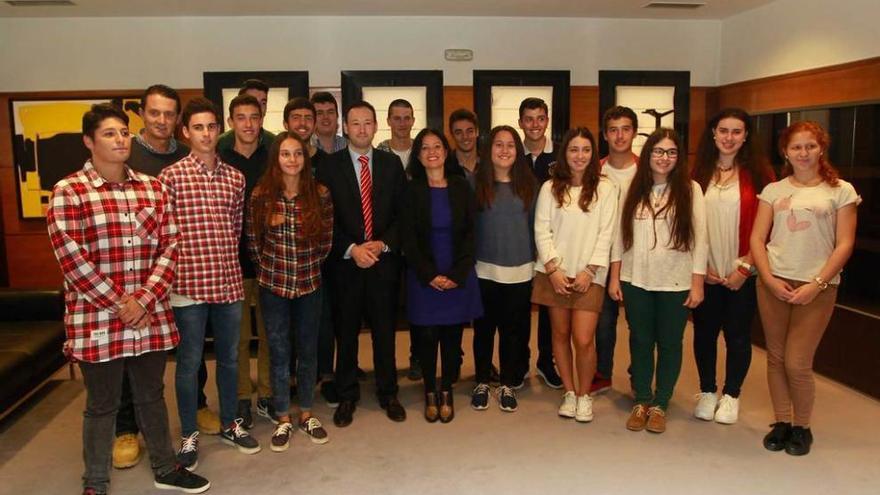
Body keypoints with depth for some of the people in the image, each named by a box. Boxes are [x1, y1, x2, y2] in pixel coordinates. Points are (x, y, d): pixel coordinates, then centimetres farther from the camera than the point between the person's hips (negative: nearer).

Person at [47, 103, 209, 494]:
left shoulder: (153, 188, 6)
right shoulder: (68, 192, -7)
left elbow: (170, 246, 2)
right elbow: (72, 260, -13)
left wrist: (144, 300, -10)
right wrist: (121, 305, -13)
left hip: (152, 316, 4)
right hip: (97, 320, -4)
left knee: (152, 395, 18)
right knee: (102, 404, 10)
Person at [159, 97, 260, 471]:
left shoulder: (235, 177, 7)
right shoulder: (171, 176, -6)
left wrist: (227, 259, 12)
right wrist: (178, 269, -4)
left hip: (229, 281, 4)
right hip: (189, 283, -4)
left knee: (229, 357, 16)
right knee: (189, 362, 8)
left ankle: (229, 424, 33)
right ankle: (189, 435, 24)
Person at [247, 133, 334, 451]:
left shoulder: (320, 194, -5)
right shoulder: (261, 195, -6)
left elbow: (326, 239, 4)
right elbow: (252, 241, 3)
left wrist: (310, 266, 5)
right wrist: (269, 268, 6)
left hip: (310, 283, 1)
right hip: (273, 285, -1)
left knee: (308, 350, 12)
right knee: (279, 352, 8)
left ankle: (306, 414, 28)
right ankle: (283, 418, 23)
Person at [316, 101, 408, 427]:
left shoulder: (392, 164, 5)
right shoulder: (330, 166, 0)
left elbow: (402, 213, 3)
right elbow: (325, 218, -4)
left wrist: (383, 244, -10)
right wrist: (352, 249, -14)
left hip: (384, 260, 1)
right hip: (345, 262, -1)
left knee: (385, 330, 10)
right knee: (346, 332, 9)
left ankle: (388, 393, 26)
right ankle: (346, 396, 25)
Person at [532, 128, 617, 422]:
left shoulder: (605, 188, 0)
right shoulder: (550, 188, 3)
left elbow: (606, 234, -2)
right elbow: (542, 230, 0)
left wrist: (589, 271, -8)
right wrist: (553, 268, -8)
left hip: (587, 276, -2)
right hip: (554, 273, 2)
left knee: (583, 340, -7)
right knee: (560, 334, 9)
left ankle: (584, 394, 16)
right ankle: (569, 392, 25)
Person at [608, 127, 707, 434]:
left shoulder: (690, 189, -3)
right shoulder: (634, 189, 5)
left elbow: (699, 237, -4)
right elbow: (621, 234, 6)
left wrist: (697, 283, -7)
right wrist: (614, 276, 3)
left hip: (675, 282, -2)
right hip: (636, 280, 2)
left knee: (669, 344, 9)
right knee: (640, 341, 12)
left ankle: (660, 404, 25)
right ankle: (642, 400, 27)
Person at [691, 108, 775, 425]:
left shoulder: (758, 173, -2)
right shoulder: (699, 173, 5)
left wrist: (745, 267, -10)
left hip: (743, 273, -2)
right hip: (706, 273, 2)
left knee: (738, 335, 8)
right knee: (704, 332, 9)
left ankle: (731, 395, 25)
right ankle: (707, 392, 26)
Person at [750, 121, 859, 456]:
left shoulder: (841, 191, 2)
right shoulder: (774, 190, 8)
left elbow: (844, 245, -3)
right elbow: (757, 239, 4)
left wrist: (817, 284, -12)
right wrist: (769, 279, -9)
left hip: (817, 286, -2)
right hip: (774, 282, 3)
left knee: (797, 363, -4)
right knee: (776, 357, 8)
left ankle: (802, 427, 19)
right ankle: (781, 422, 24)